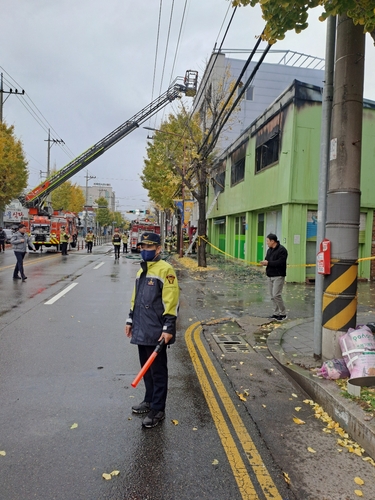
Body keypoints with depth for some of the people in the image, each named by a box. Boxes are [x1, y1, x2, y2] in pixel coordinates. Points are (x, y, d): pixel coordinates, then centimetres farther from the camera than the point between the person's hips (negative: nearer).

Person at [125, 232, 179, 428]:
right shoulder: (141, 270, 14)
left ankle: (158, 410, 14)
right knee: (146, 368, 19)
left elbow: (171, 301, -17)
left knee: (158, 371, 3)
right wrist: (131, 320, 21)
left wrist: (168, 328, -20)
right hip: (142, 330, 8)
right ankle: (149, 401, 35)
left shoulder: (165, 269, -13)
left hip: (156, 331, -8)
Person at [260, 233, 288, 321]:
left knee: (276, 295, -11)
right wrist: (264, 262, -6)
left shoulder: (282, 250, -13)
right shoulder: (269, 250, 14)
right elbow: (267, 259, 19)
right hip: (270, 276, 8)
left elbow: (280, 263, -22)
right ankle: (277, 313, 19)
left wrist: (268, 263, -19)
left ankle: (283, 314, 2)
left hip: (278, 276, -8)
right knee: (272, 296, 9)